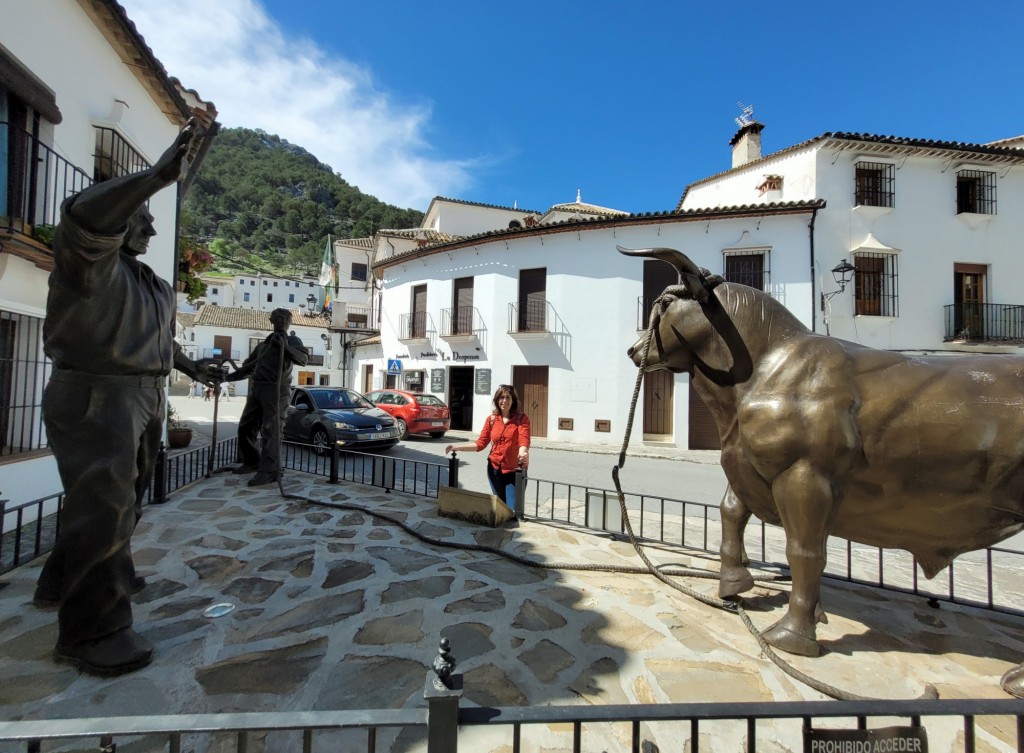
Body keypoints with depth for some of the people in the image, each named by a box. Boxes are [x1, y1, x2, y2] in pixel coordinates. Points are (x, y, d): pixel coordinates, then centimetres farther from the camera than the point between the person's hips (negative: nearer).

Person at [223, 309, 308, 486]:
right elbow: (247, 368, 27)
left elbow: (304, 359, -11)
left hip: (276, 390, -6)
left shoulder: (292, 341, 9)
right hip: (257, 389, 7)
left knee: (271, 430, -12)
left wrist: (285, 345, -21)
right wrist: (226, 377, 17)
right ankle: (252, 461, 27)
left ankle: (270, 470, -13)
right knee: (245, 427, 11)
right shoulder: (263, 344, 25)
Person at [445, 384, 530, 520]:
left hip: (515, 471, -4)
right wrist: (458, 447, -7)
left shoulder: (522, 418, -8)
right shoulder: (492, 419, 3)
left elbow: (524, 440, -22)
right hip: (494, 469, 4)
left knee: (513, 511, -4)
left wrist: (523, 452, -45)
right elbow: (480, 443, 3)